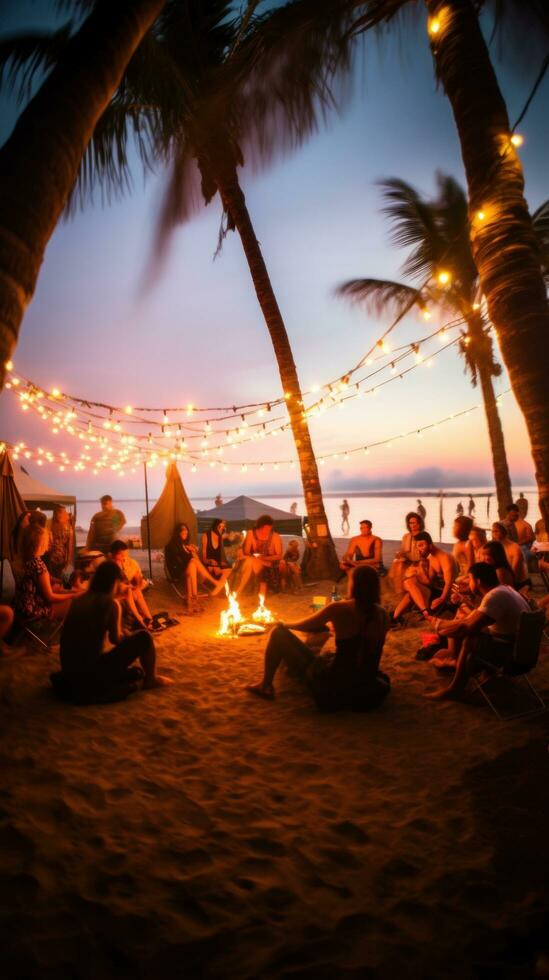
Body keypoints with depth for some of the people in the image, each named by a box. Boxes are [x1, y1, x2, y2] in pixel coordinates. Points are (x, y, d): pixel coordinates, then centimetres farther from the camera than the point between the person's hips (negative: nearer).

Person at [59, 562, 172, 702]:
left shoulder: (79, 600, 4)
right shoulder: (111, 603, -12)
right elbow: (116, 639, -3)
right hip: (92, 673, -7)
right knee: (144, 637, 3)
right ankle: (151, 679, 22)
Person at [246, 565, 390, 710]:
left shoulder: (339, 608, -16)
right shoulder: (382, 613, -2)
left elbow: (306, 626, 1)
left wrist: (285, 625, 21)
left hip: (333, 684, -6)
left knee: (279, 633, 4)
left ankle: (265, 686, 16)